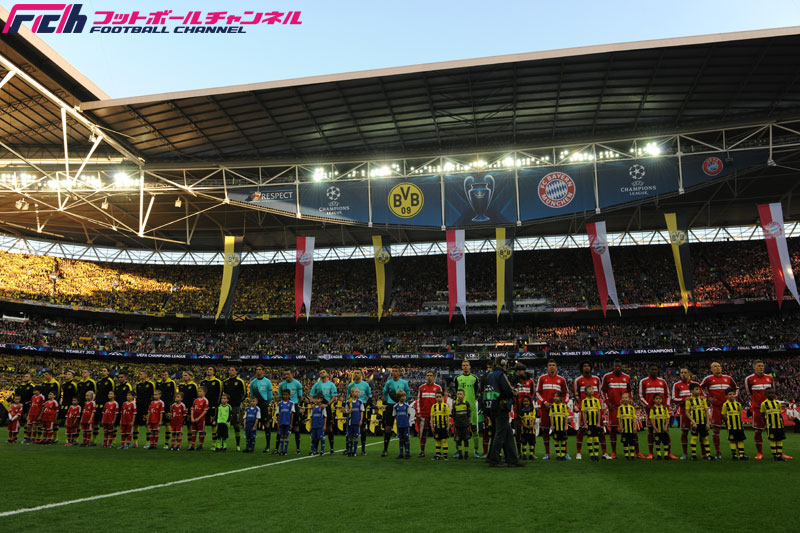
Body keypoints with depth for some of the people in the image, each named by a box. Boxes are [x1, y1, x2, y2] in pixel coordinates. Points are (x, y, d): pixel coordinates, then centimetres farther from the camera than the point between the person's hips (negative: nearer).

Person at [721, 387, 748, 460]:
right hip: (731, 426, -4)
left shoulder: (738, 404, 7)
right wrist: (728, 422, -5)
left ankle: (742, 455, 13)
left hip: (739, 426, 4)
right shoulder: (725, 404, -5)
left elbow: (740, 415, 13)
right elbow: (724, 415, -2)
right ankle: (734, 455, 9)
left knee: (741, 440, 7)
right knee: (732, 441, 2)